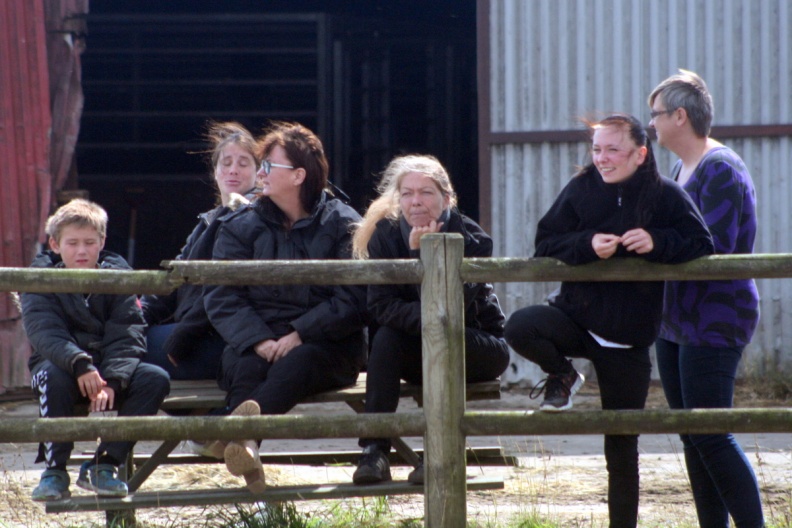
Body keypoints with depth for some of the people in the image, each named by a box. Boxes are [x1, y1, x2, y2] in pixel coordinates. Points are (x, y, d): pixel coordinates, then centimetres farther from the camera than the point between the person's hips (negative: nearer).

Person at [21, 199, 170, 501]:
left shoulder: (118, 276, 0)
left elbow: (127, 337, -10)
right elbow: (43, 333, -23)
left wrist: (112, 380, -28)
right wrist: (79, 364, -41)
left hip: (110, 368, 3)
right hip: (62, 365, -3)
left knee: (156, 379, -23)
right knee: (53, 376, -37)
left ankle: (105, 464, -14)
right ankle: (54, 470, -22)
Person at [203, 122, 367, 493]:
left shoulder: (341, 224, 5)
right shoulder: (241, 226, 13)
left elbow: (351, 300, -6)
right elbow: (221, 296, 1)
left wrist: (299, 335, -19)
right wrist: (258, 341, -18)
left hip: (323, 342, -2)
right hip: (256, 341, 2)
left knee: (298, 362, -36)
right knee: (244, 365, -33)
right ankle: (246, 448, -63)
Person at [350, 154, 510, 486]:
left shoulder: (471, 238, -17)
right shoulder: (385, 235, -8)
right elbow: (379, 306, -18)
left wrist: (422, 254, -33)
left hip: (476, 349, -2)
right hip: (420, 354, 2)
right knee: (386, 336, -28)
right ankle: (373, 454, -35)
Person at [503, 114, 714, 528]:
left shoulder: (665, 196, -4)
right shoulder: (581, 190, 0)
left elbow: (700, 244, -5)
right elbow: (545, 243, -3)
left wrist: (657, 242, -22)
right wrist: (587, 245, -22)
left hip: (627, 338, -1)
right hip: (576, 318, 1)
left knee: (622, 446, 3)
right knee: (520, 328, -31)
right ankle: (562, 377, 0)